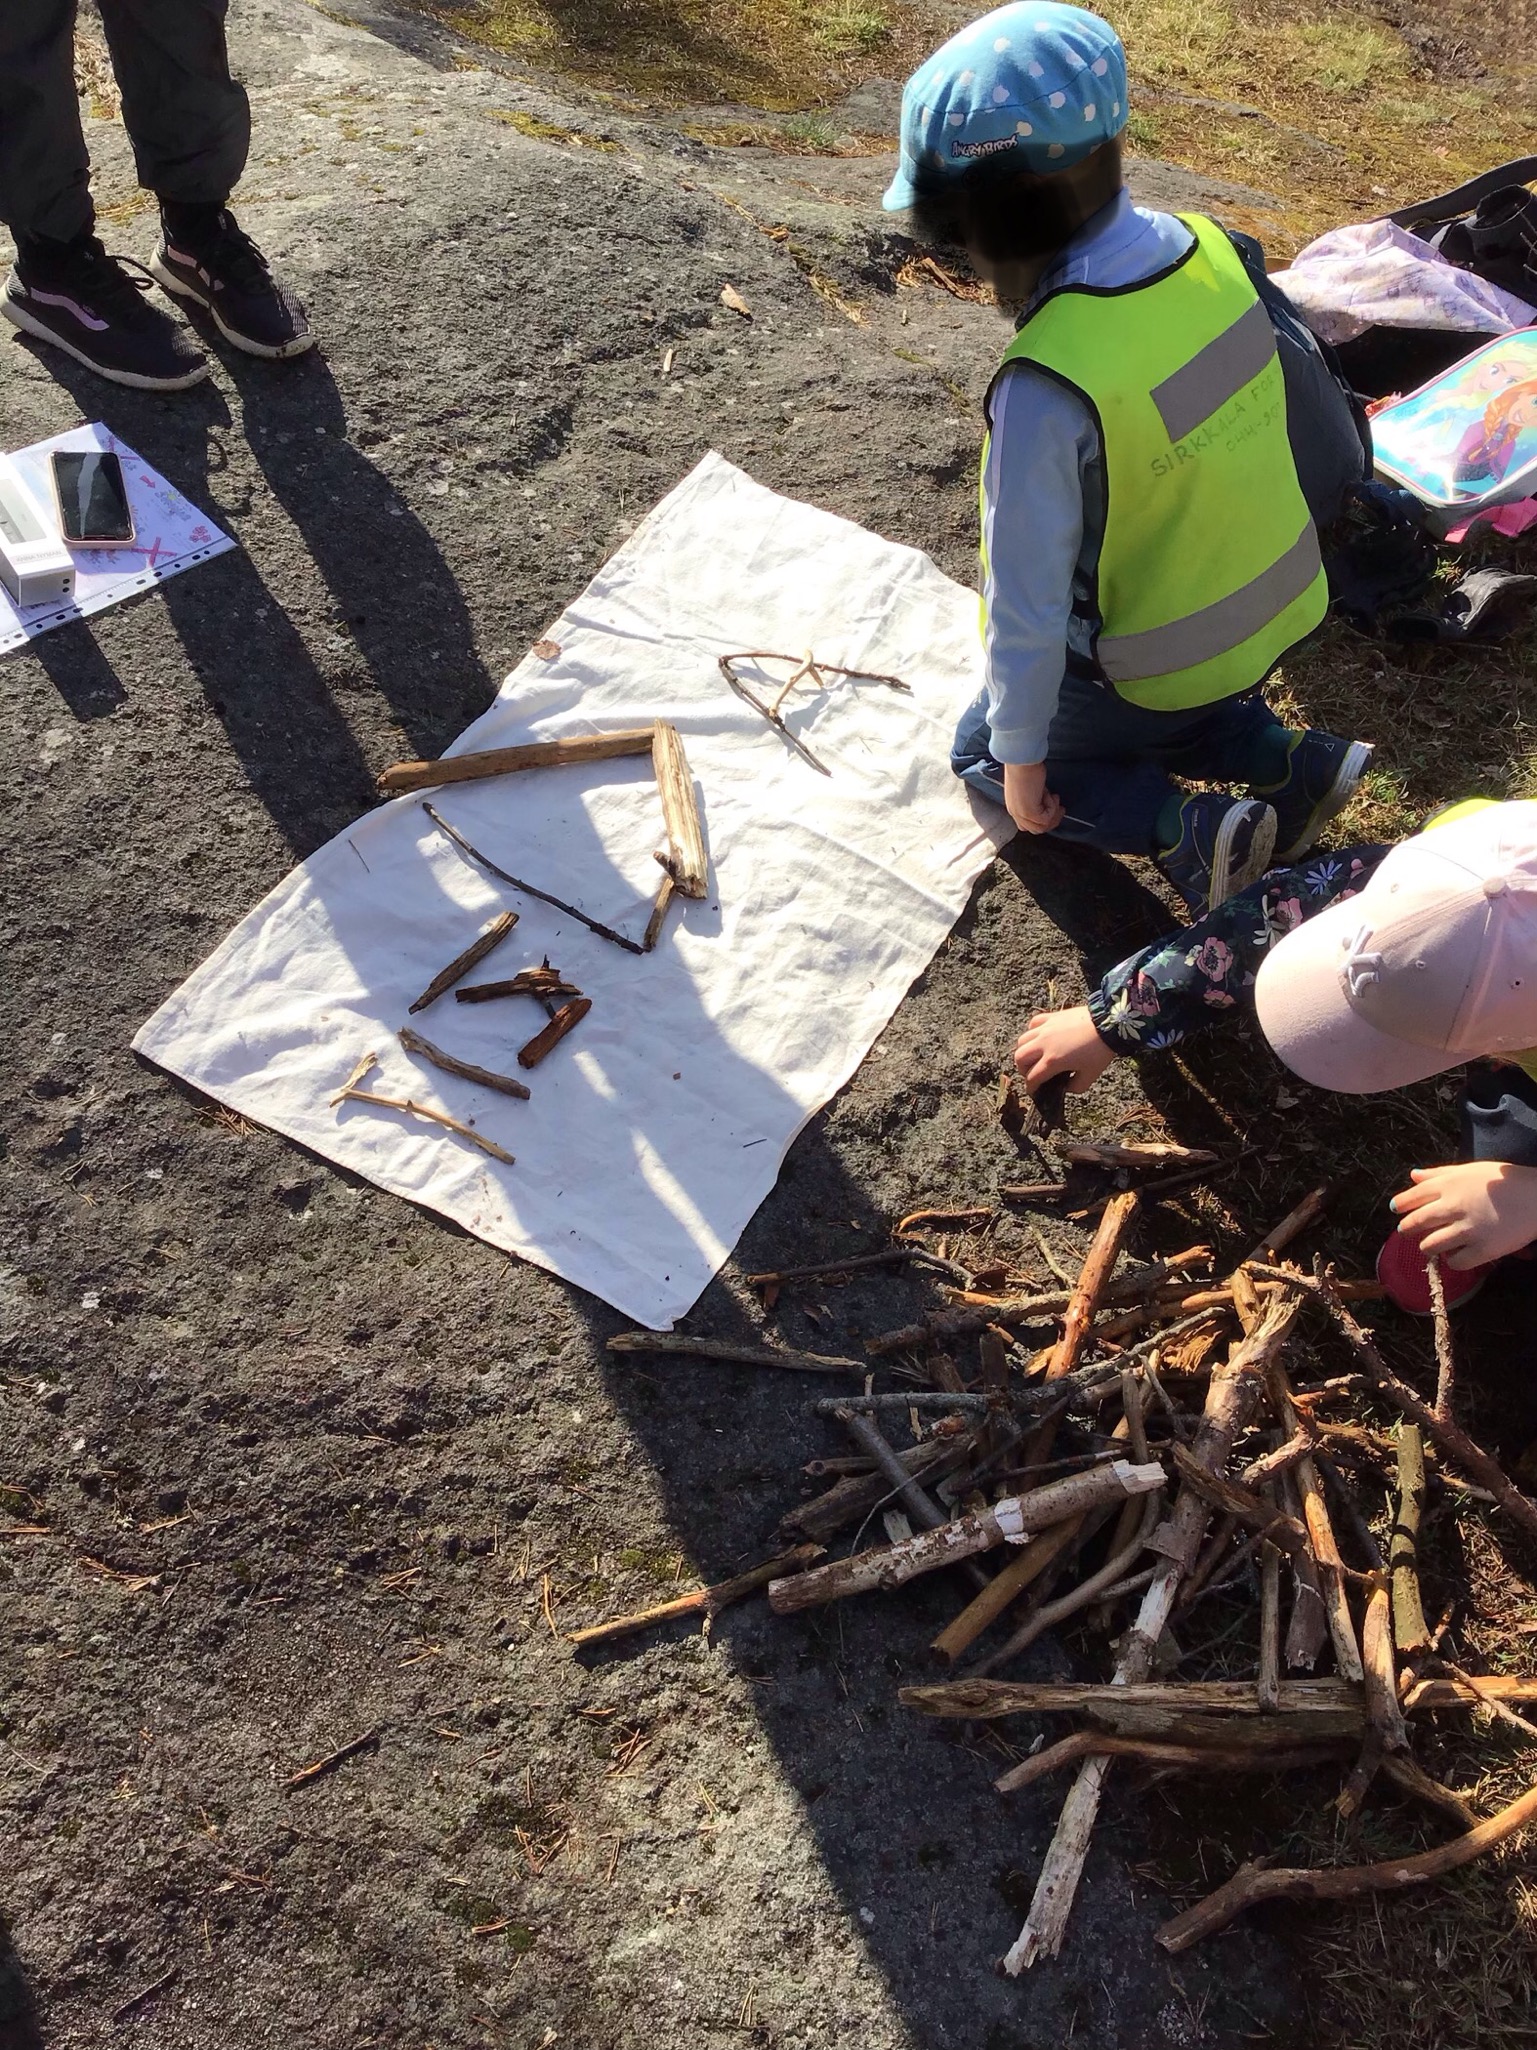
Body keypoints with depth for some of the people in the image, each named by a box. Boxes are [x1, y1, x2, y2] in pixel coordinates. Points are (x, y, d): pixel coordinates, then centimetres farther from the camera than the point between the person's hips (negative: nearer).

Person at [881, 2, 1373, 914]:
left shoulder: (1047, 384, -33)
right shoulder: (1209, 249, -11)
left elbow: (1027, 601, -26)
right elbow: (1235, 443, 3)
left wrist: (1019, 755, -12)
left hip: (1155, 663, -7)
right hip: (1277, 611, 7)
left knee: (983, 752, 19)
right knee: (1134, 721, 34)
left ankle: (1187, 830, -2)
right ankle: (1290, 760, 11)